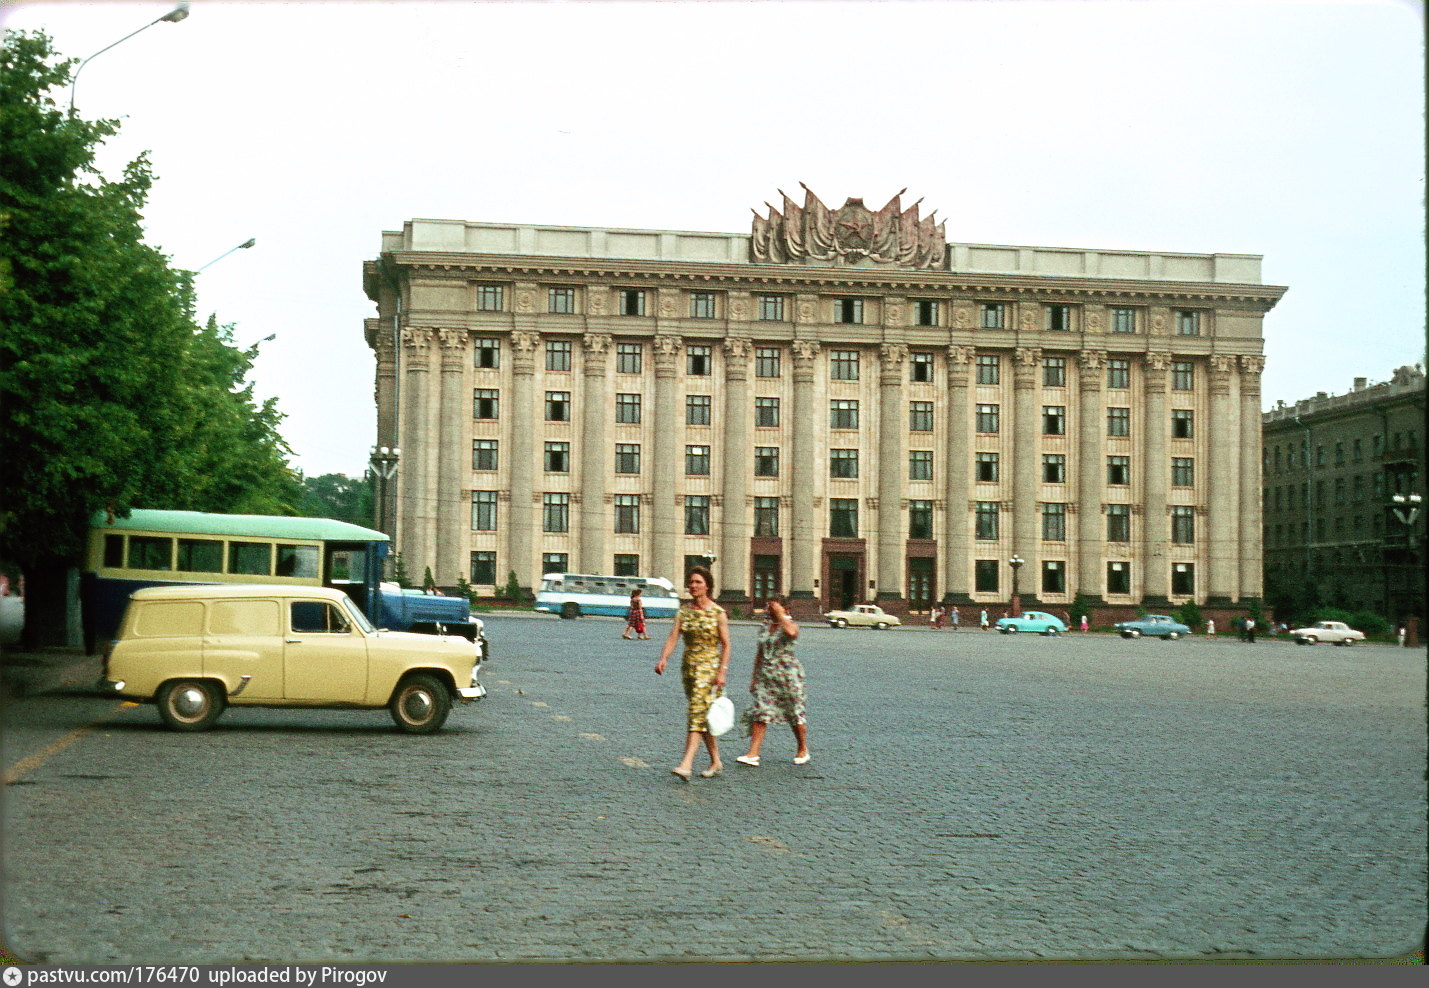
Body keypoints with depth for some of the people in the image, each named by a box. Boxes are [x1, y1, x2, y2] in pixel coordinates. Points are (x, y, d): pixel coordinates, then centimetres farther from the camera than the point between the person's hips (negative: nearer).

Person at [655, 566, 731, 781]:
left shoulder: (718, 613, -4)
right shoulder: (683, 611, 6)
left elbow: (726, 645, -4)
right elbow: (673, 637, -4)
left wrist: (722, 671, -13)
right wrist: (663, 659, -20)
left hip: (710, 666, -5)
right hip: (689, 666, 5)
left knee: (698, 712, -15)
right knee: (702, 716, 11)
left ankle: (686, 764, -23)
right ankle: (716, 762, 22)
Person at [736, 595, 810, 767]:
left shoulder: (791, 625, -6)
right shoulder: (764, 628, 12)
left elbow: (791, 632, -34)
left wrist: (780, 615, -23)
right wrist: (754, 676, 15)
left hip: (788, 675, -5)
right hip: (765, 675, 5)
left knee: (794, 714, 5)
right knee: (760, 713, -5)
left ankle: (803, 751, 23)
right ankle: (753, 753, -10)